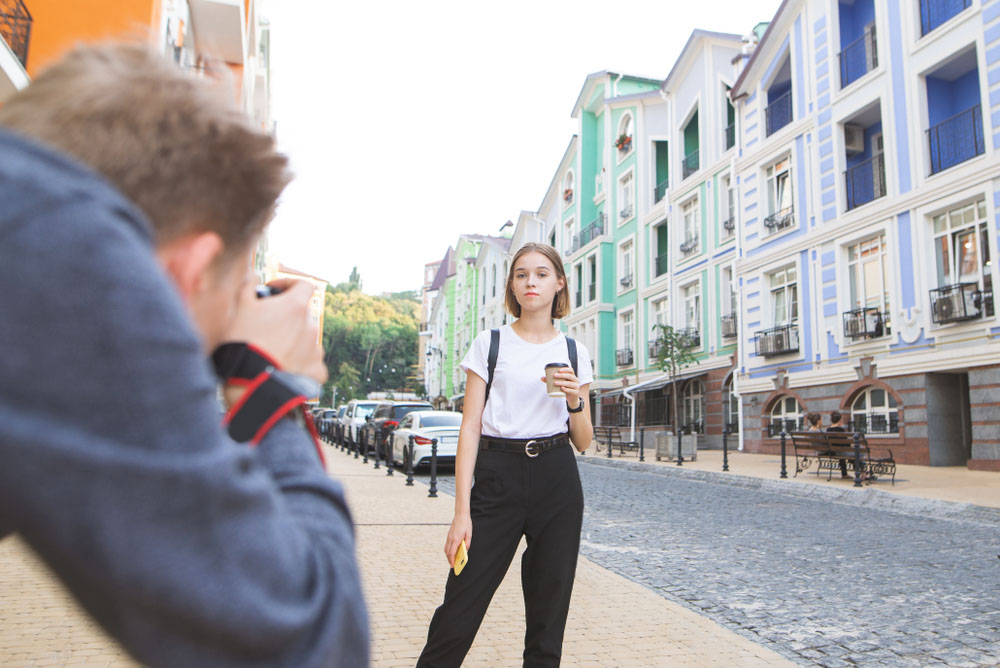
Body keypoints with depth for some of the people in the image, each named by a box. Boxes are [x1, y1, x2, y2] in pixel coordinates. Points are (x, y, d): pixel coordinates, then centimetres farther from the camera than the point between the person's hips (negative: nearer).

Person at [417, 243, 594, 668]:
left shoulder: (573, 352, 9)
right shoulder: (490, 344, 3)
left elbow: (583, 442, 11)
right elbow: (470, 429, -2)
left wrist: (575, 401, -10)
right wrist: (462, 511, -9)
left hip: (557, 479, 2)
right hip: (498, 477, -2)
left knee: (548, 612, 8)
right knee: (460, 609, -4)